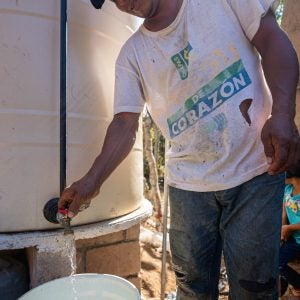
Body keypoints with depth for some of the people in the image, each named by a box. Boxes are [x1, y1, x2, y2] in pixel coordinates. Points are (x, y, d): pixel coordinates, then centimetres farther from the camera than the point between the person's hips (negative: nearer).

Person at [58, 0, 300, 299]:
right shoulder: (132, 53, 6)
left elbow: (273, 40, 0)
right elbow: (125, 123, 2)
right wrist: (92, 180, -9)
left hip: (255, 172, -1)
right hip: (188, 184, 2)